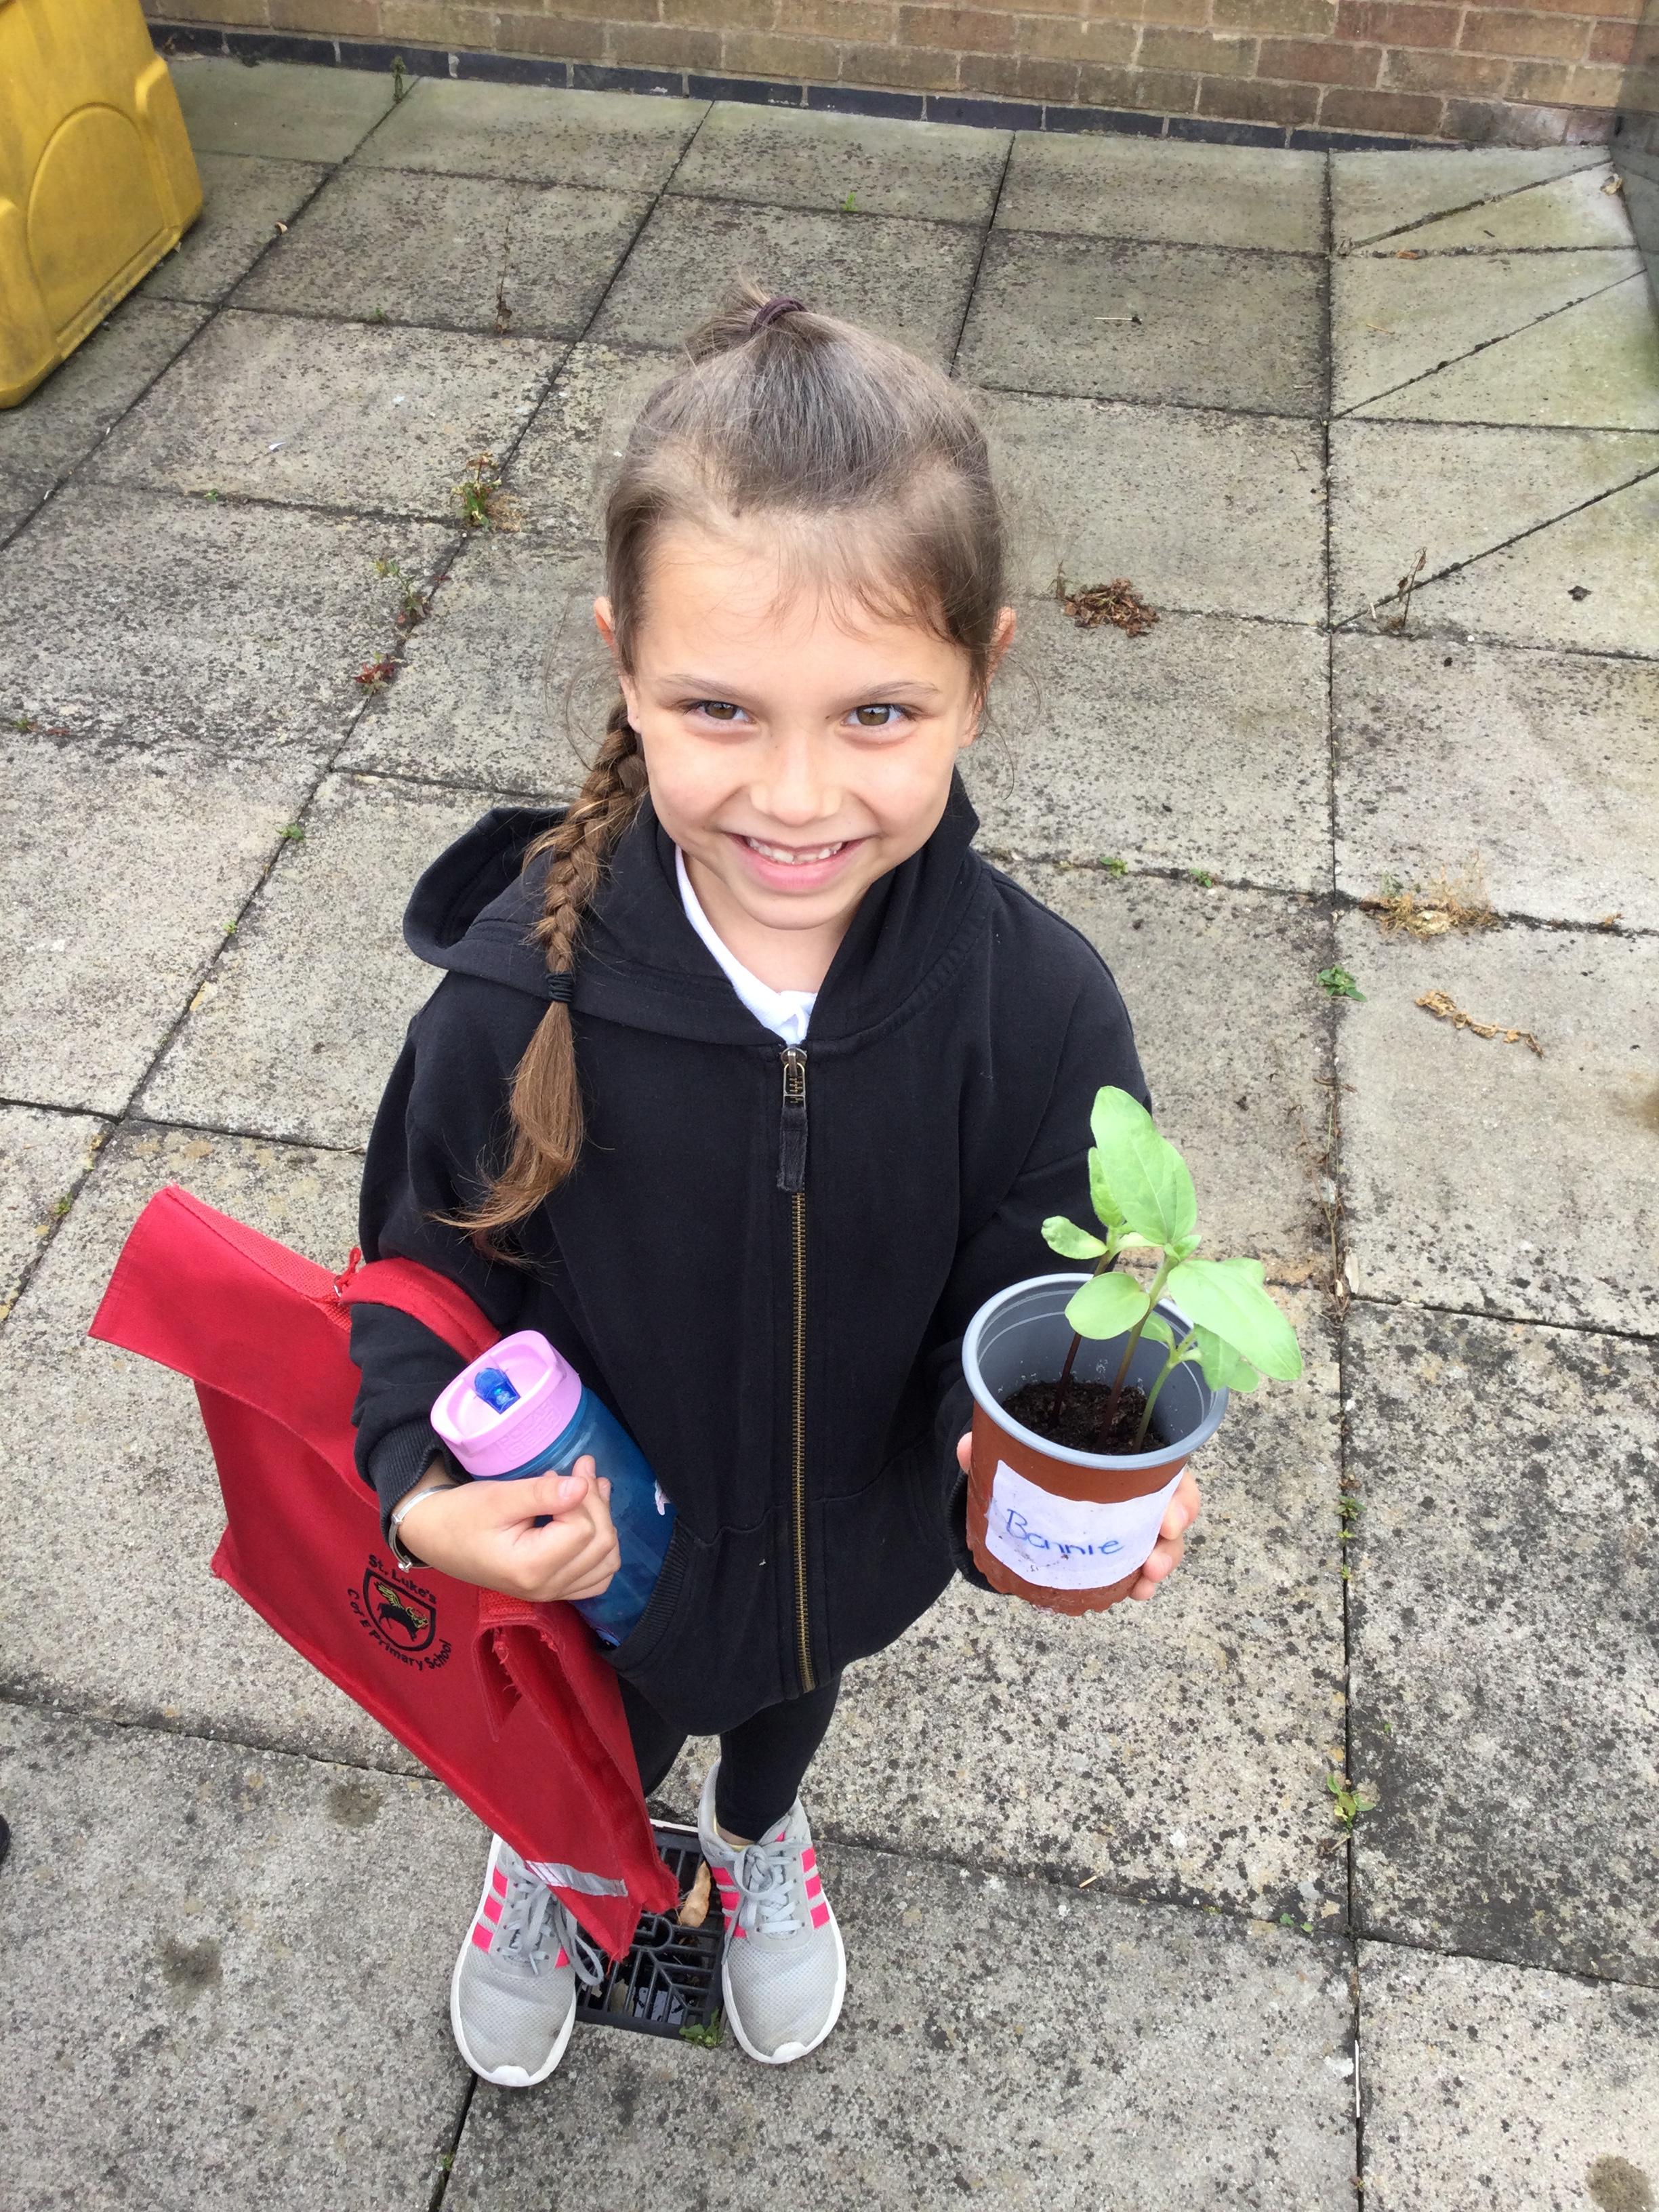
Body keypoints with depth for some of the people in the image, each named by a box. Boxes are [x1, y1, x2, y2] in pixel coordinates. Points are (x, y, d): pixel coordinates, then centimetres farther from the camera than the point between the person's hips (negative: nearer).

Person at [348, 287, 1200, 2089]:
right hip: (595, 1553, -1)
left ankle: (758, 1833, 75)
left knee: (796, 1695, 37)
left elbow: (1041, 1290, -16)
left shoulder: (1038, 1007, -30)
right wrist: (424, 1481, -32)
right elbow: (427, 1266, -15)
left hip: (854, 1542, 2)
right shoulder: (523, 990, -32)